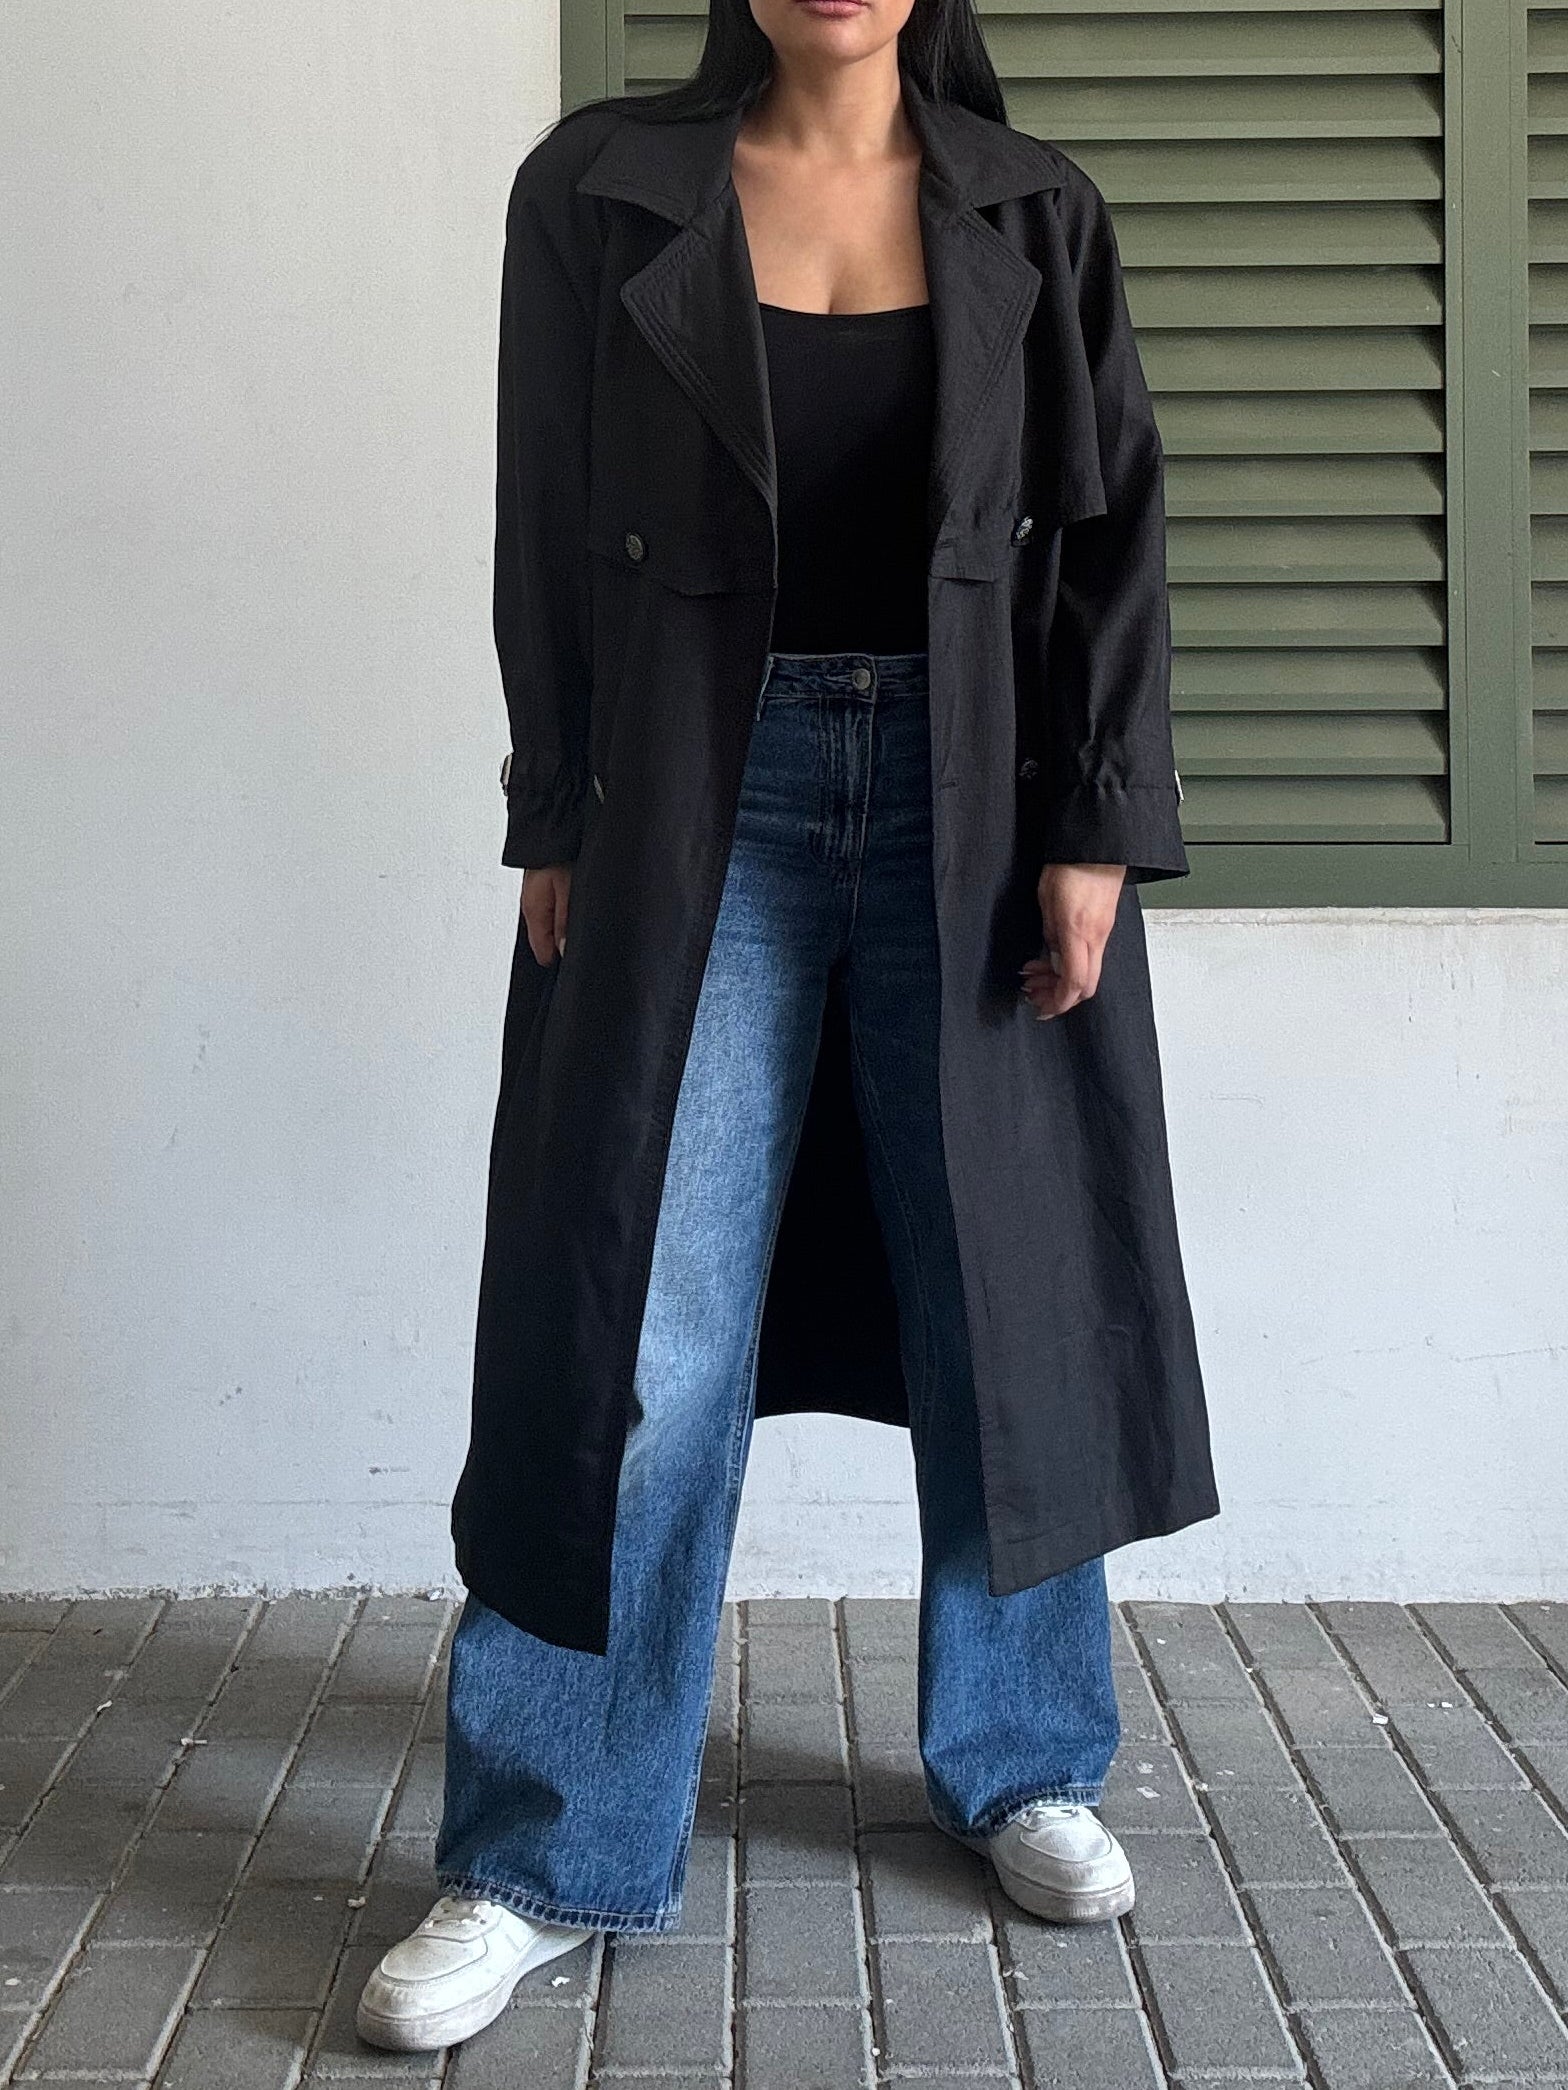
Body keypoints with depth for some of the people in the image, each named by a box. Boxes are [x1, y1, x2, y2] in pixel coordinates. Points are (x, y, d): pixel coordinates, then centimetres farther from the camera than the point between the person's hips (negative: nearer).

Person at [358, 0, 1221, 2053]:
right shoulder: (608, 184, 2)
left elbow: (1111, 527, 1)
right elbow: (546, 523, 4)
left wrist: (1099, 830, -7)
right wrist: (554, 821, -1)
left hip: (964, 786, 2)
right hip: (709, 786, -1)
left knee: (1001, 1284, 8)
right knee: (646, 1316, -4)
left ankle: (1022, 1765, 27)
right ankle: (550, 1852, 6)